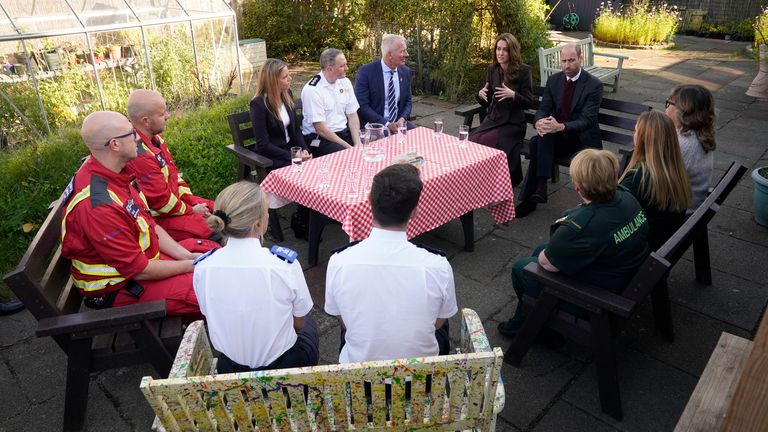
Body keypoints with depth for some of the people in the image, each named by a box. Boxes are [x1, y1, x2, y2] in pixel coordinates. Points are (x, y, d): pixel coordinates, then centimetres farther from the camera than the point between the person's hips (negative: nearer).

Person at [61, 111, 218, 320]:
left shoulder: (112, 173, -4)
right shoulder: (99, 206, -33)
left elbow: (149, 224, 5)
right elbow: (139, 270, -25)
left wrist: (186, 256, -4)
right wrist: (190, 266, -12)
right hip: (119, 287, -9)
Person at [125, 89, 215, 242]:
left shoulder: (155, 139, 3)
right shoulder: (138, 155, -28)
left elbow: (173, 173, 12)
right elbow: (161, 201, -23)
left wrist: (190, 199, 1)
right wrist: (191, 210, -9)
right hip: (157, 218, -10)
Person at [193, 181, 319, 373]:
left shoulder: (203, 268, -17)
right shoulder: (285, 265, -27)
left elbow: (212, 319, 1)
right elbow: (299, 323, -10)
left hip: (229, 368, 4)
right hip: (282, 365, -3)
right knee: (309, 325, 31)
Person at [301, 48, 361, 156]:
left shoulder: (345, 82, 5)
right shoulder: (312, 90, -14)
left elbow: (352, 116, 5)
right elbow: (320, 129, -16)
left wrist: (357, 145, -10)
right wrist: (348, 147, -18)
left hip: (344, 132, 6)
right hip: (319, 139, -6)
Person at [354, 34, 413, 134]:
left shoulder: (405, 71, 6)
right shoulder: (366, 72, -10)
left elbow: (407, 102, 13)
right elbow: (362, 105, -13)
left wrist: (402, 119, -9)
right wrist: (386, 124, -20)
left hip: (398, 123, 5)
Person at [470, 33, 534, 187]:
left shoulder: (523, 71, -7)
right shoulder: (492, 69, 7)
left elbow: (529, 102, -7)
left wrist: (513, 95, -25)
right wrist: (481, 95, -10)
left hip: (513, 123, -5)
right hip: (492, 119, 5)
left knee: (484, 143, -27)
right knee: (471, 140, -22)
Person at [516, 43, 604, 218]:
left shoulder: (594, 85, -10)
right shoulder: (554, 80, 5)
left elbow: (587, 120, -18)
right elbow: (543, 109, 1)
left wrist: (561, 126, -36)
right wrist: (539, 122, -24)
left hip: (583, 139, -4)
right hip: (558, 137, 5)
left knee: (539, 142, -30)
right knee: (537, 140, -30)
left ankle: (530, 196, -30)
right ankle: (539, 186, -28)